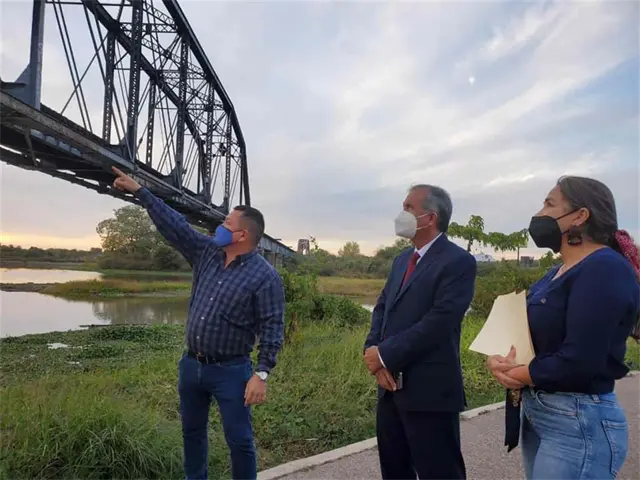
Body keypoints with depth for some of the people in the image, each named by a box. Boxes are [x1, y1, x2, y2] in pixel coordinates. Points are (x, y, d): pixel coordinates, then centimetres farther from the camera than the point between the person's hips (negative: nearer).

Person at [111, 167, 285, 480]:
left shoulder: (265, 276, -16)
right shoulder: (207, 253, 2)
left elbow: (272, 328, -17)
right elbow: (174, 225, 3)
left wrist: (262, 374, -22)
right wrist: (138, 191, 3)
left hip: (230, 371, -6)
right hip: (191, 364, 7)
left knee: (239, 440, 3)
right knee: (192, 431, 22)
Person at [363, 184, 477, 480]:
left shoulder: (458, 261, -13)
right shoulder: (402, 259, 14)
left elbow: (439, 322, -21)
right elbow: (382, 308, 11)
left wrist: (385, 355, -16)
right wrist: (374, 351, -8)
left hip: (429, 391, -8)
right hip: (391, 386, 8)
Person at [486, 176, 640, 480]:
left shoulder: (605, 269, -18)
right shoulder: (559, 272, 10)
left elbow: (579, 361, -27)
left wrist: (516, 375, -11)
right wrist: (498, 360, -13)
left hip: (579, 423, -8)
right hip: (535, 414, 8)